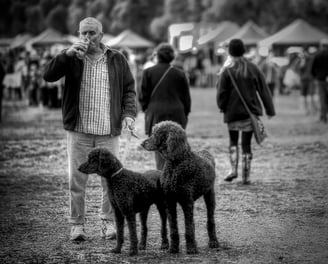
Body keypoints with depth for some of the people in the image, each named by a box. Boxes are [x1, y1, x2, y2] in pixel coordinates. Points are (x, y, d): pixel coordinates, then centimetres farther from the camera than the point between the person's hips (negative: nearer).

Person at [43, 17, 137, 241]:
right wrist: (67, 54, -21)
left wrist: (129, 113, -5)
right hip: (79, 130, 0)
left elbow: (129, 88, 10)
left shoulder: (116, 59, 6)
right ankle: (77, 224, 10)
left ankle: (109, 222, 16)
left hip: (108, 131, 1)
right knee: (77, 179, 2)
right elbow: (48, 75, -9)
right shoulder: (72, 59, 3)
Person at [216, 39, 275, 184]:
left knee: (233, 141, 17)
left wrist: (222, 107, 12)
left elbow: (221, 93, -7)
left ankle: (233, 169, 3)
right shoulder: (253, 69, 0)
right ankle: (246, 176, 5)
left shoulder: (226, 71, -7)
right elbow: (264, 90, 3)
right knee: (246, 144, 6)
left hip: (232, 111, -1)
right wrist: (269, 110, 9)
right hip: (250, 111, 1)